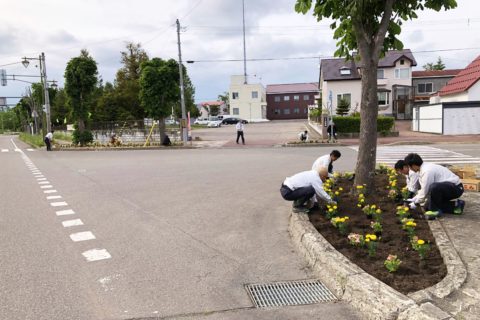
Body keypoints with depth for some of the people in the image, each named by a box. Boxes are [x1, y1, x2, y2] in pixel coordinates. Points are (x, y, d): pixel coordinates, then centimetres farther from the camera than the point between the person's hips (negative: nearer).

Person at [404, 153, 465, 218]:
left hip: (456, 188, -10)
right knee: (428, 207, 8)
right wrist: (414, 199, 10)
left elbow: (425, 191, -19)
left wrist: (415, 203, -7)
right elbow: (424, 189, 15)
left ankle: (436, 210, -17)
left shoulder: (427, 171, -25)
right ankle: (455, 205, 12)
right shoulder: (423, 169, 4)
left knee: (434, 187, -38)